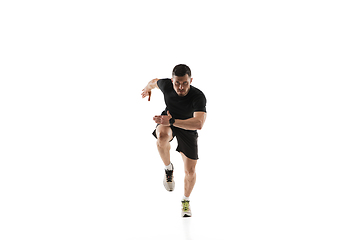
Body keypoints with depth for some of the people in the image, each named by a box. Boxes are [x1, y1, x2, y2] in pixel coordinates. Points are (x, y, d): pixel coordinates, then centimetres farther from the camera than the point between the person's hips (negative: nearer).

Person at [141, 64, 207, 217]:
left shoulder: (198, 97, -35)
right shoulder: (166, 85, -25)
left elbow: (199, 124, -49)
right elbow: (155, 81, 2)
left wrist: (172, 121, -57)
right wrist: (148, 88, 25)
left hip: (188, 127, -1)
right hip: (167, 121, 1)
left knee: (190, 171, 1)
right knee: (162, 137, -38)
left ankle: (186, 200, 32)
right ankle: (168, 168, -10)